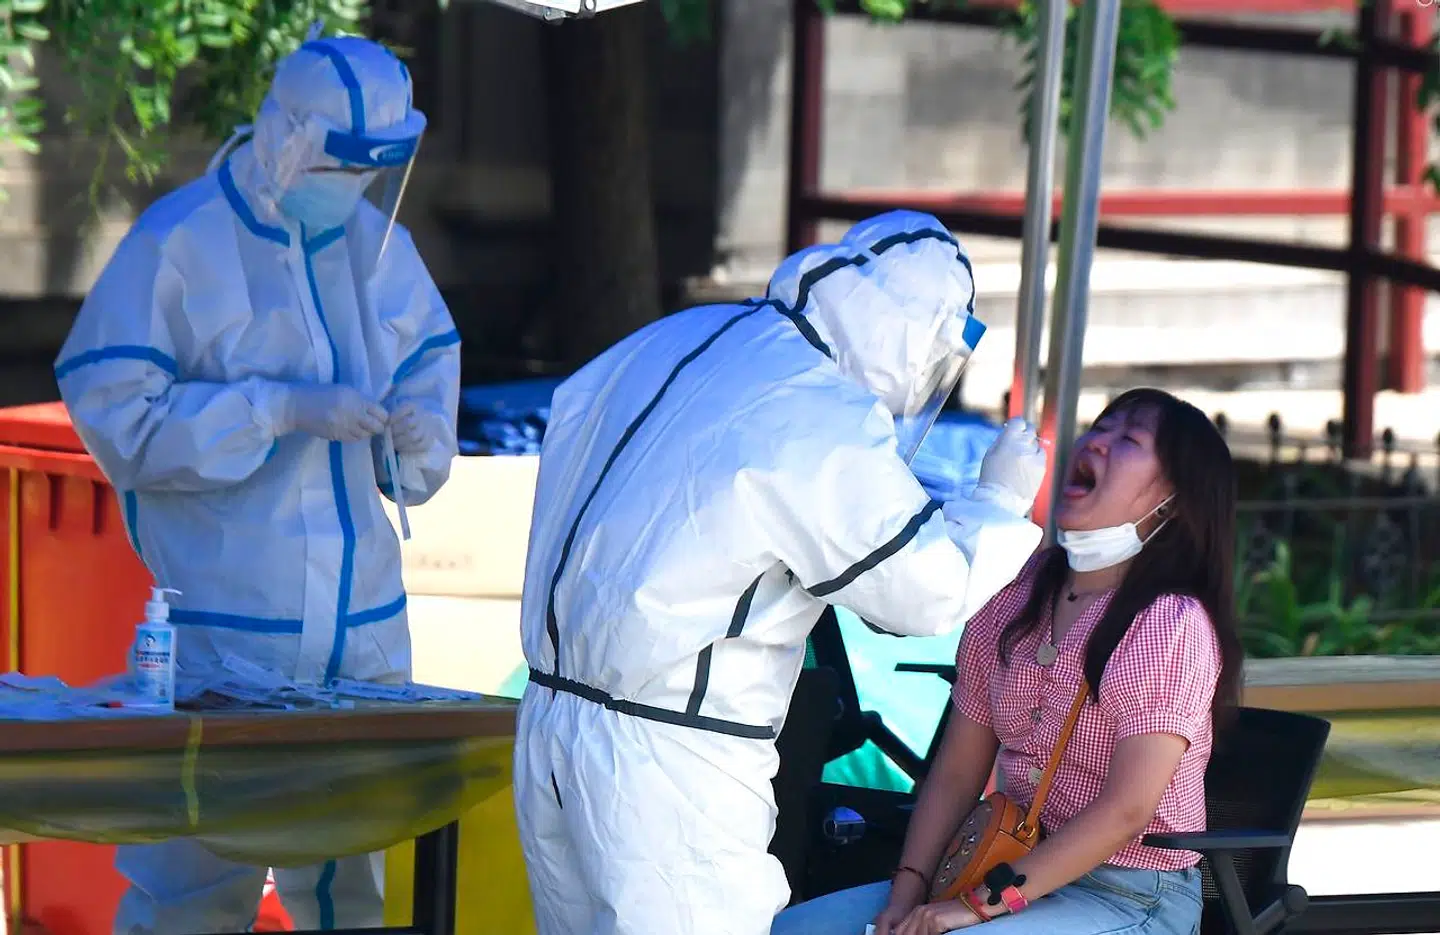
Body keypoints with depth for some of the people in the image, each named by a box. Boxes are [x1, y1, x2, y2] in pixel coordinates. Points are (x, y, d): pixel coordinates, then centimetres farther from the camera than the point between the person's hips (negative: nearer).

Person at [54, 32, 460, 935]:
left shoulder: (379, 243, 11)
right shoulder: (177, 244, -8)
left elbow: (430, 362, 23)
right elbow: (116, 416, -13)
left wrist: (420, 431, -2)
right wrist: (284, 408, -20)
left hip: (363, 621, 6)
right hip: (225, 628, -6)